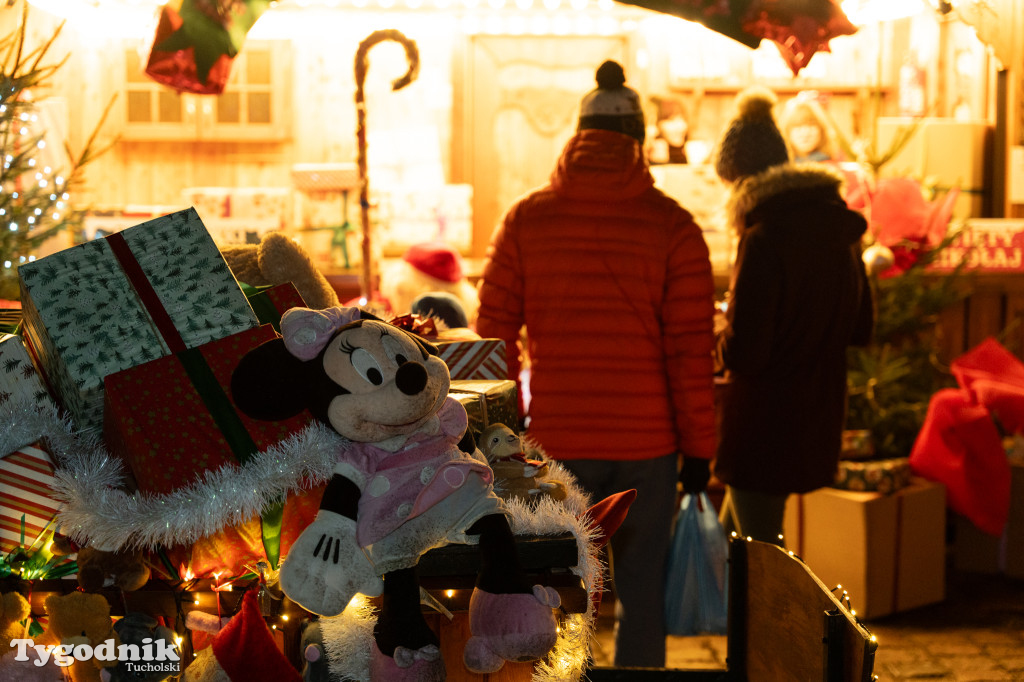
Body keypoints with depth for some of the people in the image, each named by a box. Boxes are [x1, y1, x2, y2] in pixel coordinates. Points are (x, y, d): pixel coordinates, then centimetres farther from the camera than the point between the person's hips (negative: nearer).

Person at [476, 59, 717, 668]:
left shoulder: (526, 219, 1)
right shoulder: (672, 225, -3)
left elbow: (494, 332, 2)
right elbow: (692, 347, -5)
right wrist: (698, 447, 1)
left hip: (555, 438, 1)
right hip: (648, 442, -1)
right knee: (641, 594, 9)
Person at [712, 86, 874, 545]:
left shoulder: (764, 239, -20)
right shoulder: (840, 230, 6)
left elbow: (743, 352, -22)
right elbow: (861, 330, 14)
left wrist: (721, 339, -1)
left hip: (765, 421, -8)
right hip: (818, 418, 8)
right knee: (729, 536, 23)